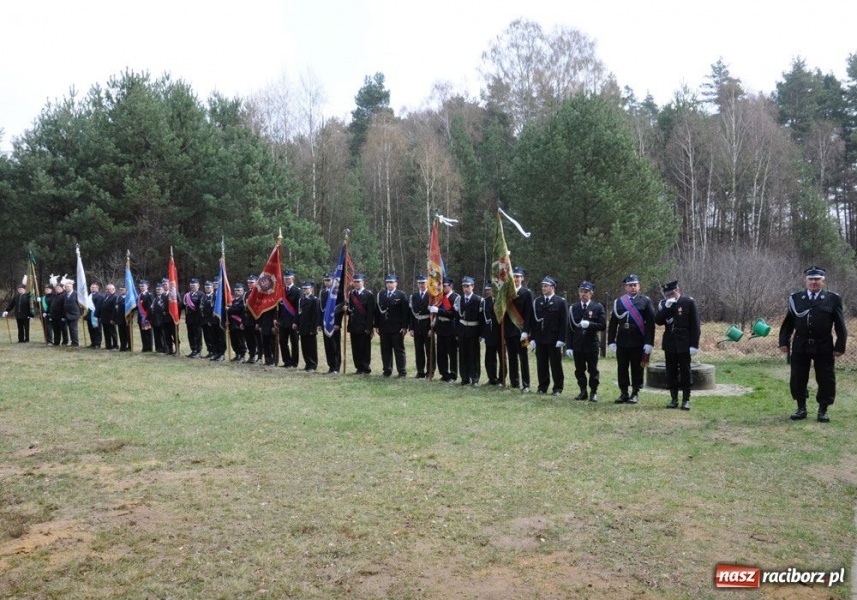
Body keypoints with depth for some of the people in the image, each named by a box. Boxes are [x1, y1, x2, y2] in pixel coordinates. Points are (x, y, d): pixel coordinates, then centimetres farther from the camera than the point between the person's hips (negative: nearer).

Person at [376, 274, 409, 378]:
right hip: (384, 328, 4)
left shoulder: (401, 295, 0)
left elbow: (405, 312, -5)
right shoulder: (380, 295, 12)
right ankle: (387, 371, 15)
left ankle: (402, 371, 5)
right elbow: (377, 311, 11)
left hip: (397, 328, -4)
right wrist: (377, 326, 5)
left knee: (399, 350, 1)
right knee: (385, 350, 7)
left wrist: (404, 326, -11)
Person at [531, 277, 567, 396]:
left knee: (556, 364, 3)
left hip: (554, 340, -4)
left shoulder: (561, 302, -2)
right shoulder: (537, 301, 10)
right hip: (540, 339, 4)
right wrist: (533, 337, 5)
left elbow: (564, 322, -6)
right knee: (541, 364, 7)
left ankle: (558, 388, 11)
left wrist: (561, 339, -12)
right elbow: (534, 320, 10)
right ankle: (542, 387, 16)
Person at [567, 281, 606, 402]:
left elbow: (603, 326, -5)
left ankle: (593, 392, 13)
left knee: (593, 370, 3)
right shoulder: (573, 308, 7)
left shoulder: (598, 307, 0)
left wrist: (589, 324, -21)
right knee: (579, 370, 7)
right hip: (577, 345, 3)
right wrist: (569, 346, 0)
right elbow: (570, 328, 6)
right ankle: (583, 392, 18)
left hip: (592, 344, -3)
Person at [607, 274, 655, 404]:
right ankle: (624, 393, 15)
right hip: (622, 342, 2)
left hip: (638, 343, -2)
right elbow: (612, 323, 9)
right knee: (622, 368, 5)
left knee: (637, 368, 4)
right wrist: (611, 341, 2)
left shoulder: (645, 301, 2)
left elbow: (650, 323, -3)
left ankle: (635, 393, 14)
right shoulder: (618, 302, 9)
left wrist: (649, 342, -10)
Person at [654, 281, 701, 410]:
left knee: (685, 371, 1)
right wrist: (666, 307, -17)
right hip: (670, 344, 4)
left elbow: (695, 325, -6)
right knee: (671, 372, 7)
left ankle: (686, 400, 8)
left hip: (684, 344, -4)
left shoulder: (689, 302, -5)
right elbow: (658, 321, -4)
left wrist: (694, 345, -11)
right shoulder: (663, 303, 6)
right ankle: (674, 399, 15)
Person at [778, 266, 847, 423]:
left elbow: (840, 326, -1)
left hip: (824, 347, -1)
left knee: (826, 380, 4)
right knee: (797, 379, 6)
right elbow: (788, 323, 7)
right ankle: (801, 408, 21)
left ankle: (823, 410, 18)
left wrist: (840, 346, -5)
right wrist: (784, 342, 2)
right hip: (800, 346, 2)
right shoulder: (795, 298, 5)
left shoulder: (833, 299, 0)